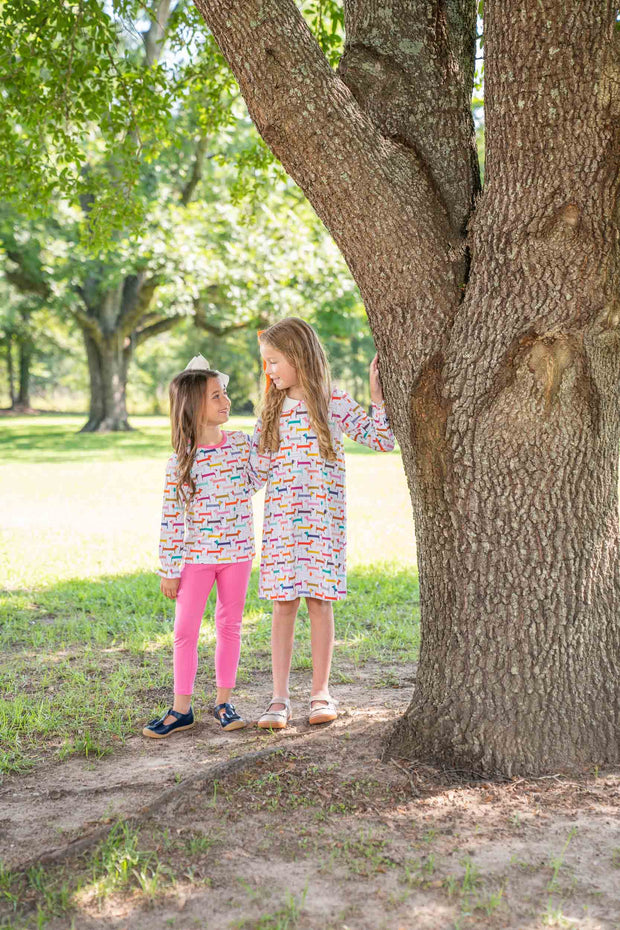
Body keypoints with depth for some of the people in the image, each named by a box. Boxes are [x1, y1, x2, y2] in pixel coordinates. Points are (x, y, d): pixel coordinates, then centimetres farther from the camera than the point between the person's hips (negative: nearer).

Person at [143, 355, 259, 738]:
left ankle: (224, 702, 21)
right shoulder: (180, 462, -9)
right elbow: (171, 519, -6)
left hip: (237, 552, 2)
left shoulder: (242, 444, -1)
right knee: (185, 630, 2)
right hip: (195, 556, -2)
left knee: (230, 626, 10)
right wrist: (169, 569, -5)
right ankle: (181, 709, 12)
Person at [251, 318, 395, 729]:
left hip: (323, 518, -3)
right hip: (281, 518, 3)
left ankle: (321, 692, 12)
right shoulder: (274, 409, 11)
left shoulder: (335, 403, -2)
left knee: (319, 599, 0)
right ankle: (280, 697, 5)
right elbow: (261, 467, 14)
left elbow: (383, 440, -5)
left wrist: (378, 395, -13)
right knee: (284, 603, 1)